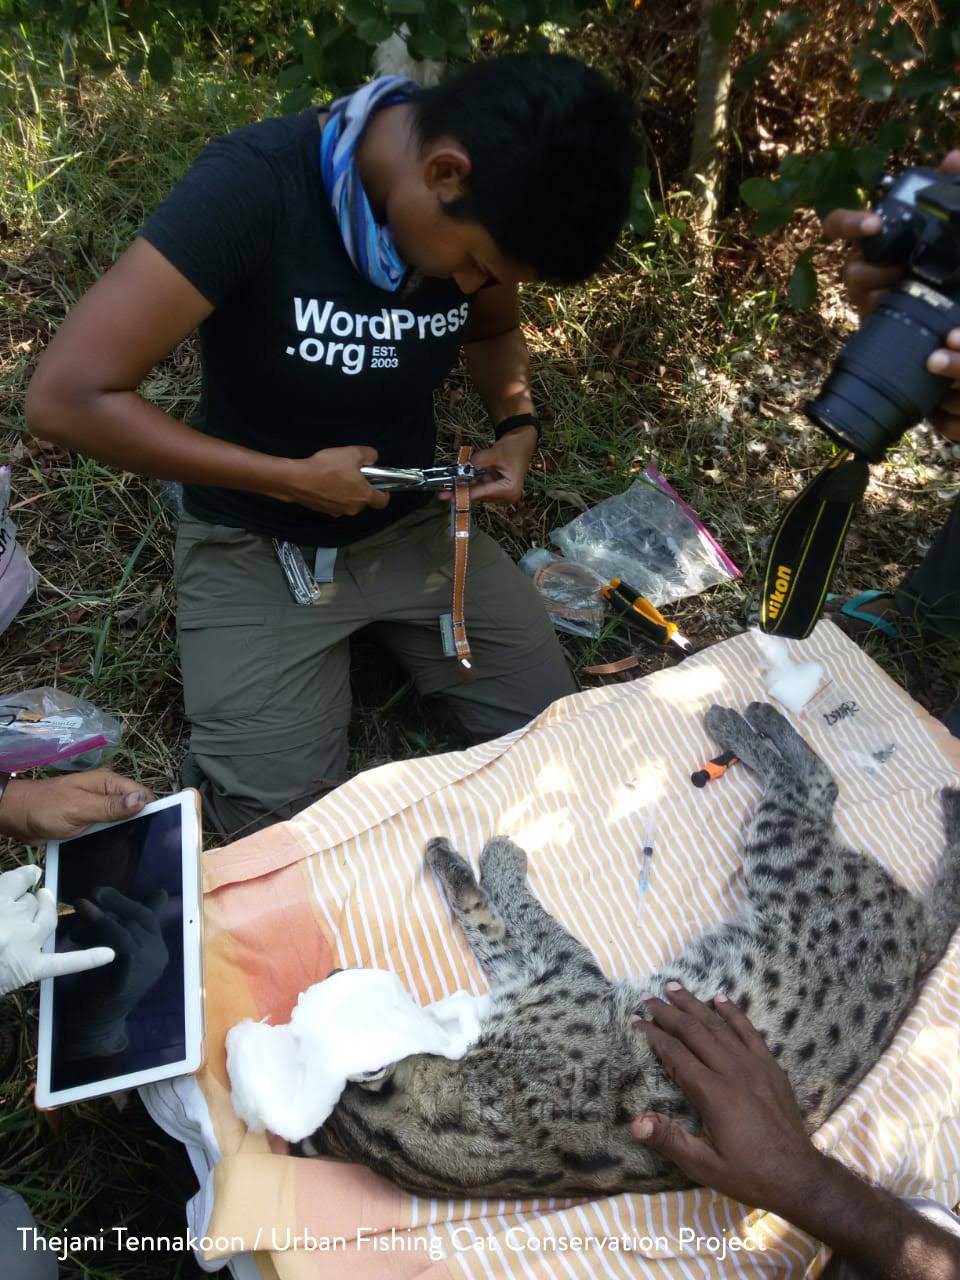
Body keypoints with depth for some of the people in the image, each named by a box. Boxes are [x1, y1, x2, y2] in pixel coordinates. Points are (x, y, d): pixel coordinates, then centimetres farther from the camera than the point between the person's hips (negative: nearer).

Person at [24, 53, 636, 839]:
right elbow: (67, 399, -27)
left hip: (414, 524, 5)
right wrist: (295, 479, -24)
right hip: (257, 544, -4)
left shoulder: (478, 211, -9)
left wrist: (517, 428, -7)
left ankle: (375, 633, 19)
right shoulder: (253, 186, -27)